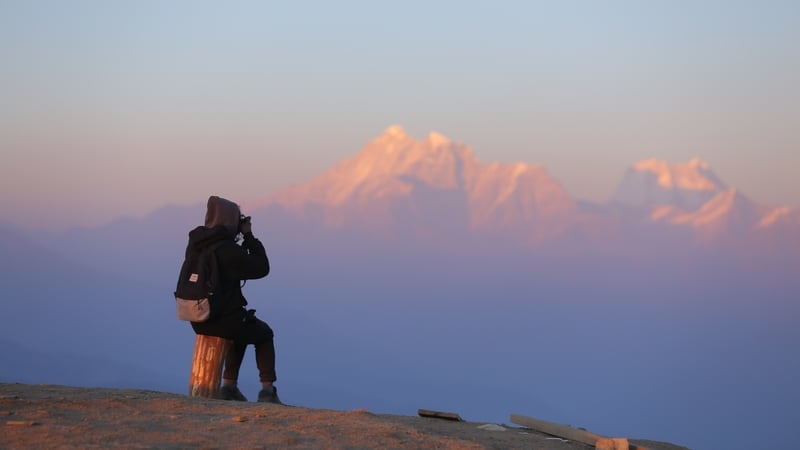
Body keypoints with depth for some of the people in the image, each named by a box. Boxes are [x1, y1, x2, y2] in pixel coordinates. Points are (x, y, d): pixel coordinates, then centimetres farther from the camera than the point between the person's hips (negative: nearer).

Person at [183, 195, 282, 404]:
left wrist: (243, 239, 10)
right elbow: (262, 268, -9)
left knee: (242, 331, 34)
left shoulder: (195, 243, 4)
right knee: (264, 334, 20)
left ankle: (230, 386, 29)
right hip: (223, 319, -7)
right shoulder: (227, 249, -20)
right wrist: (249, 236, -3)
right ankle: (267, 390, 11)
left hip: (198, 319, 7)